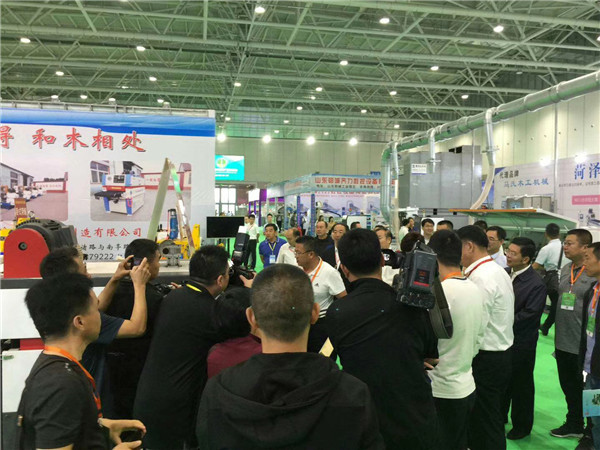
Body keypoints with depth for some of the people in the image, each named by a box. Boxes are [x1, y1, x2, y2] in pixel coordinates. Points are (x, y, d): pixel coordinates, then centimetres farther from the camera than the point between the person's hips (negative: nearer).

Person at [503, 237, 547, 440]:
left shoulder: (536, 284, -19)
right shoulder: (505, 273, 0)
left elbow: (529, 315, -21)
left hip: (521, 343, -6)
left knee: (521, 385, 11)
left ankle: (522, 426, 30)